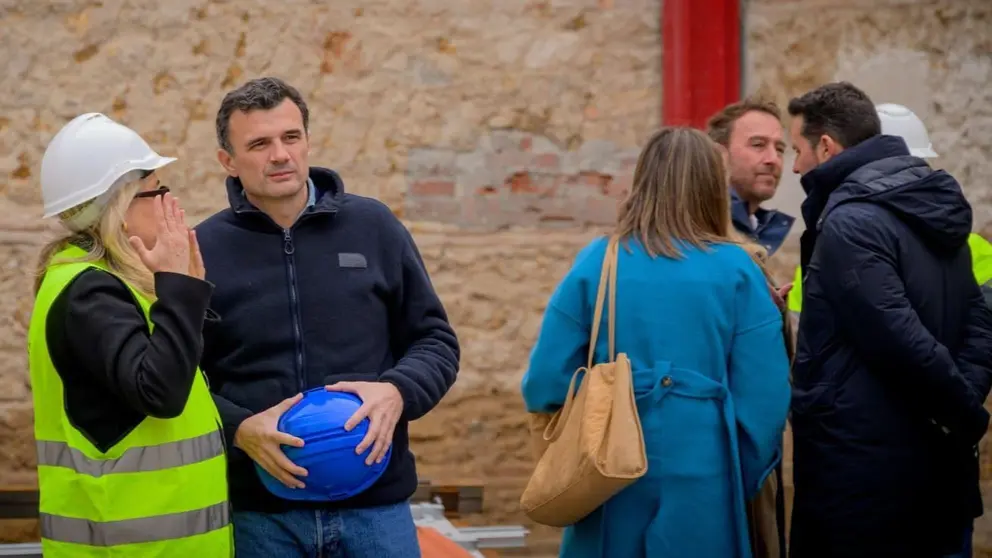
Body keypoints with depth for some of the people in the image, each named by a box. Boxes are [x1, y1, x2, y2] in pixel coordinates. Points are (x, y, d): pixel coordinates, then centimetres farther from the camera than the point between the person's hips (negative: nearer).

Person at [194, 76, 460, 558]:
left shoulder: (374, 226, 5)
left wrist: (397, 392, -10)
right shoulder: (203, 249, 1)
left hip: (375, 504, 1)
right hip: (258, 512, -1)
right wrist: (238, 429, -16)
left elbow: (435, 339, 9)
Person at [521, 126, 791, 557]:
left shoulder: (597, 262, -1)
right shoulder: (736, 270, -4)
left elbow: (545, 381, -3)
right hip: (702, 480, -1)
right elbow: (764, 396, -7)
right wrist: (741, 482, 7)